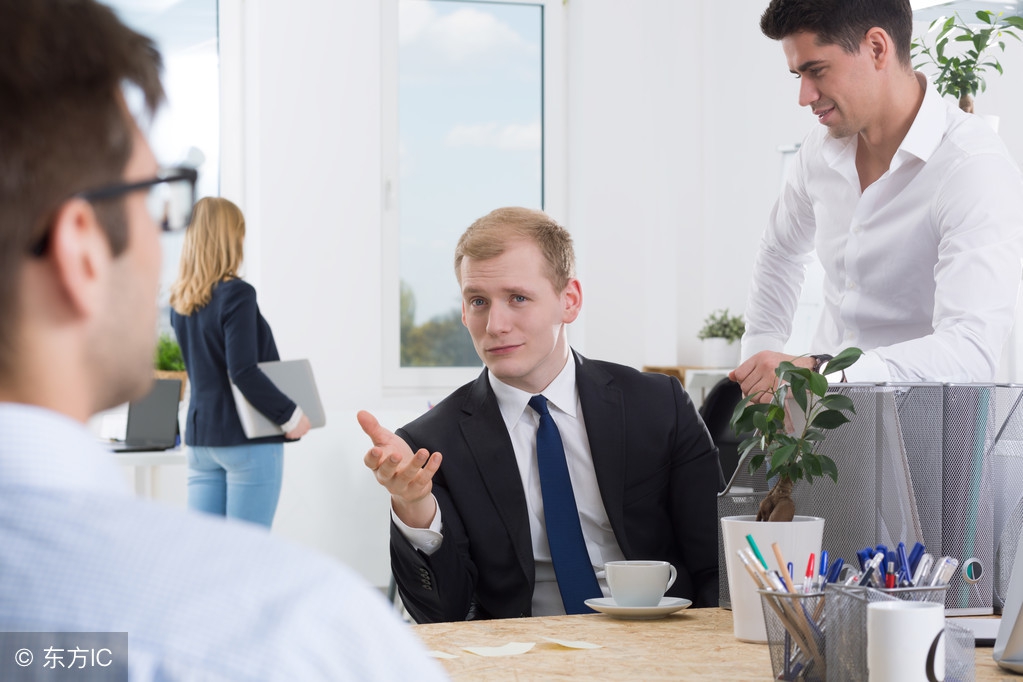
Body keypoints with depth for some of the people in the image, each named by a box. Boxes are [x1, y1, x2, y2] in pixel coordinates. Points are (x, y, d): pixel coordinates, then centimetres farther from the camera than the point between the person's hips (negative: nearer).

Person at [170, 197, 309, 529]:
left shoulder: (180, 300, 8)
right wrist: (290, 415, -12)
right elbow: (243, 372, -20)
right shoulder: (236, 295, -14)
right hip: (247, 440, -7)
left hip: (200, 437, 7)